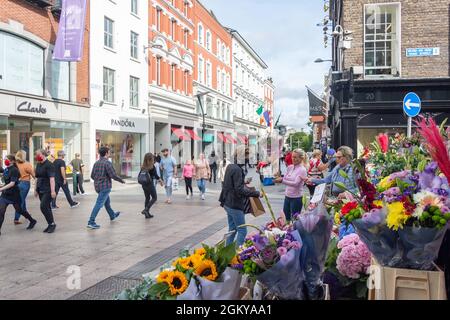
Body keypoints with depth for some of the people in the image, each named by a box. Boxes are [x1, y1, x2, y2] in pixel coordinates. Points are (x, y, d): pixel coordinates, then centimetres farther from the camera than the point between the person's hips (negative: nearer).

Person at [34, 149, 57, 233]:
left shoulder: (49, 165, -12)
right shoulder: (38, 165, 13)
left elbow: (52, 179, -19)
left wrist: (53, 191, -24)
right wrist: (36, 189, 20)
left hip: (47, 190, -8)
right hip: (41, 190, 8)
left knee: (44, 207, -13)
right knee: (46, 207, 10)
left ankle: (52, 224, -1)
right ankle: (51, 225, 18)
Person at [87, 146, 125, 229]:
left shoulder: (96, 163, 7)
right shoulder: (107, 163, -16)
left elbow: (92, 176, 12)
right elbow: (113, 175, -19)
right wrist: (122, 180, -3)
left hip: (97, 186, 9)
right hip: (105, 186, -9)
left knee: (107, 202, 25)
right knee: (99, 204, -8)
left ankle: (112, 215, 45)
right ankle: (91, 222, -10)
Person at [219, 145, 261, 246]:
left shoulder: (230, 167, 9)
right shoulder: (237, 169, -20)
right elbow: (240, 190, -24)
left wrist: (244, 183, 18)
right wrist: (256, 193, -21)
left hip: (228, 203, 10)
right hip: (235, 205, -10)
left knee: (232, 229, 16)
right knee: (242, 231, -2)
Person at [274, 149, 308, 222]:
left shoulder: (302, 170, -13)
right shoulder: (290, 167, 6)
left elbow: (295, 183, -24)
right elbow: (285, 179, 9)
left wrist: (282, 180, -33)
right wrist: (280, 179, -14)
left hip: (296, 197, -6)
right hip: (287, 196, 6)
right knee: (286, 217, 14)